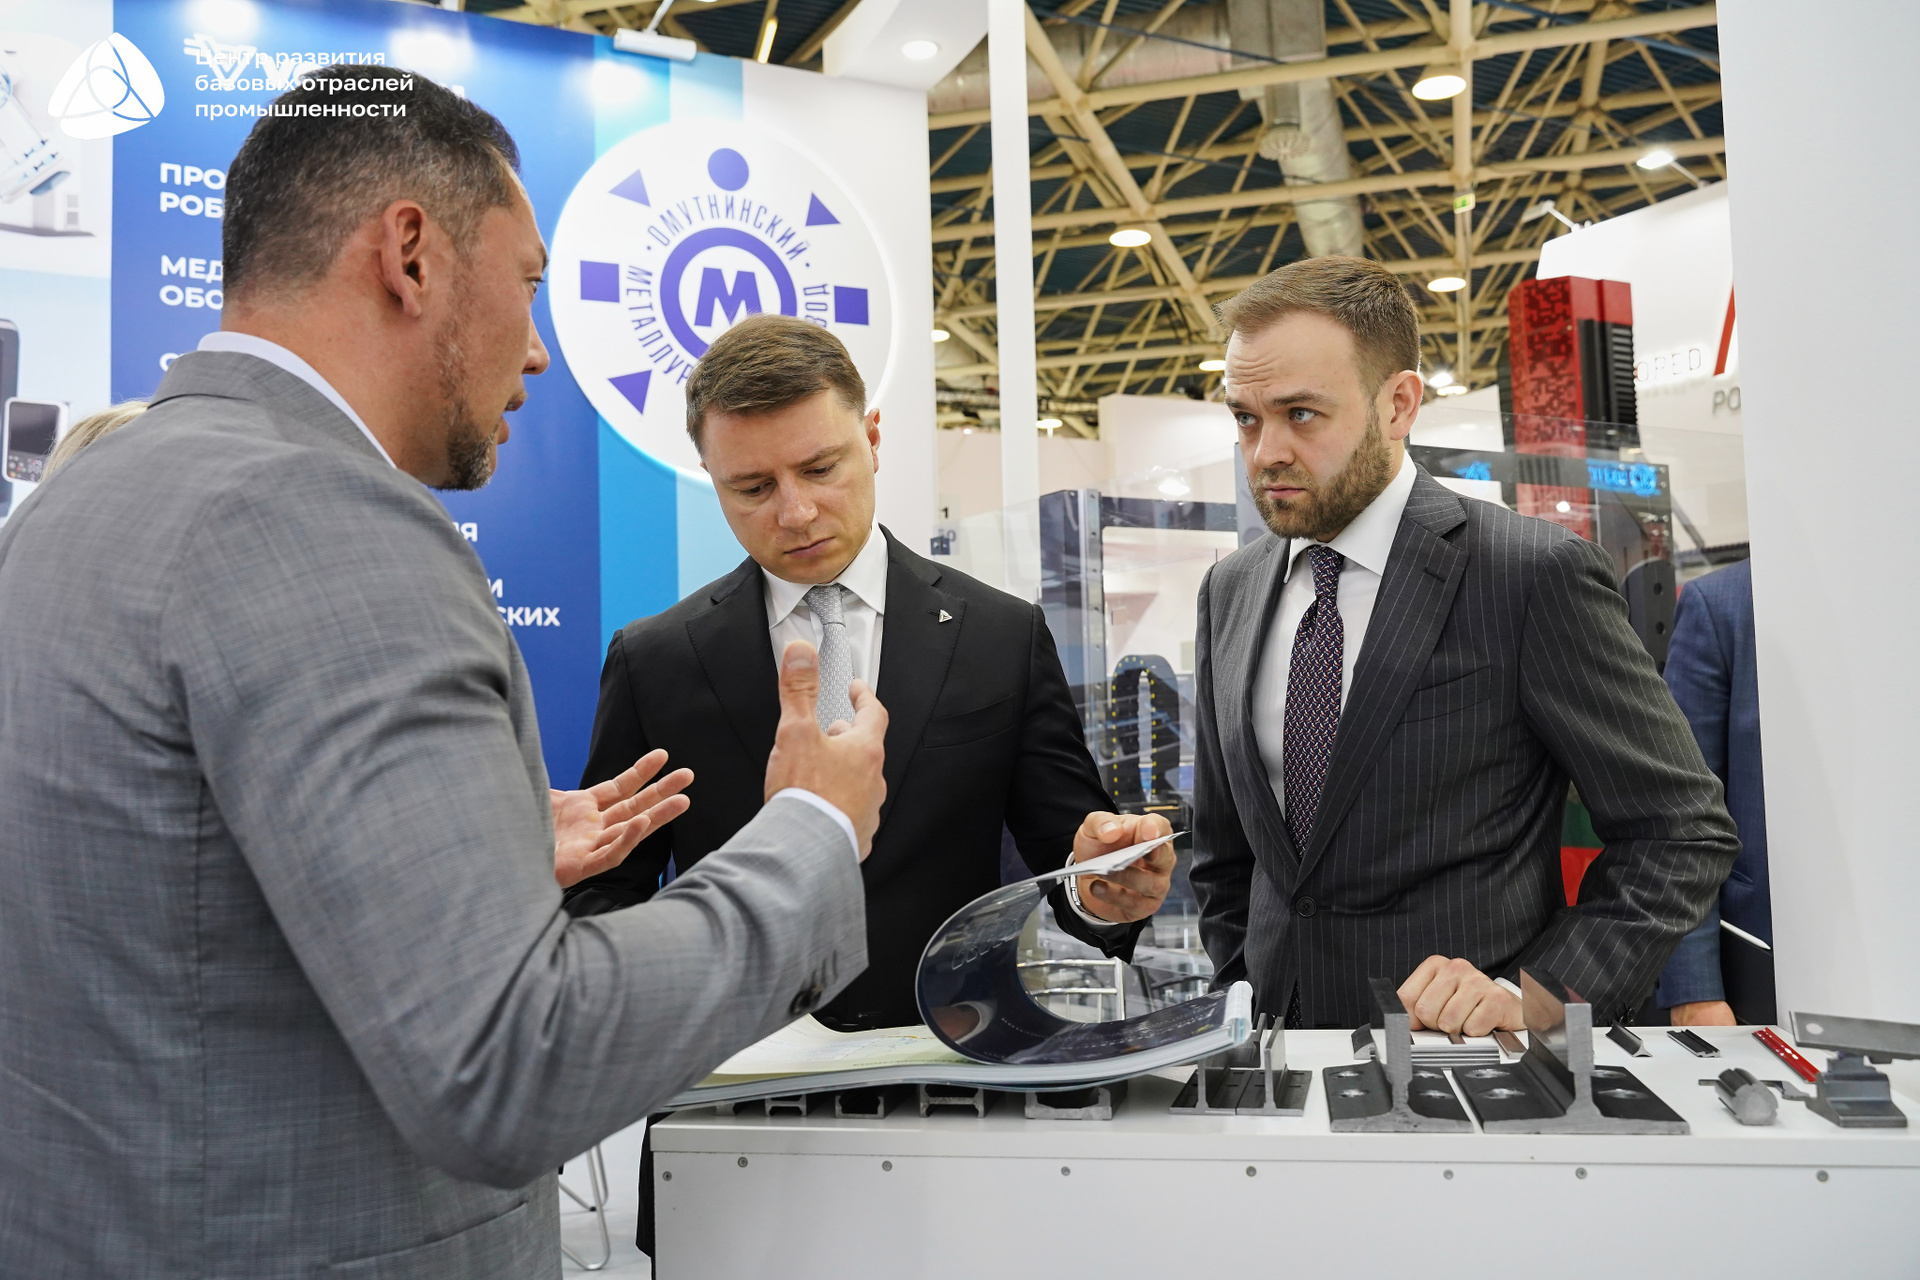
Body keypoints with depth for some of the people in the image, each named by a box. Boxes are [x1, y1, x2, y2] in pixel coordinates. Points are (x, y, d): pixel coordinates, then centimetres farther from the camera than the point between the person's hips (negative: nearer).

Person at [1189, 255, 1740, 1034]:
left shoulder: (1534, 576, -9)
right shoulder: (1229, 591, 8)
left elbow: (1683, 834, -5)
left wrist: (1529, 996, -14)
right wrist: (1245, 998, 5)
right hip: (1281, 1049, 4)